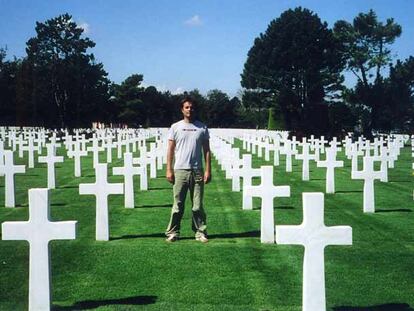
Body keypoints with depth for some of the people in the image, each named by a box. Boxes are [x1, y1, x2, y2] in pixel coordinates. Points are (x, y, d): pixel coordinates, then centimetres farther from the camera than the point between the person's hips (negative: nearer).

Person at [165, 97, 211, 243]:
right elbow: (170, 150, 5)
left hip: (197, 171, 1)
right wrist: (169, 170, -2)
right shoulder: (175, 127, 5)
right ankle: (173, 232, 10)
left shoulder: (202, 128, 7)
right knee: (178, 204, 3)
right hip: (180, 170, -1)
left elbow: (207, 150, 7)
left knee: (198, 205, 4)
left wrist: (208, 170, -1)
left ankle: (200, 232, 12)